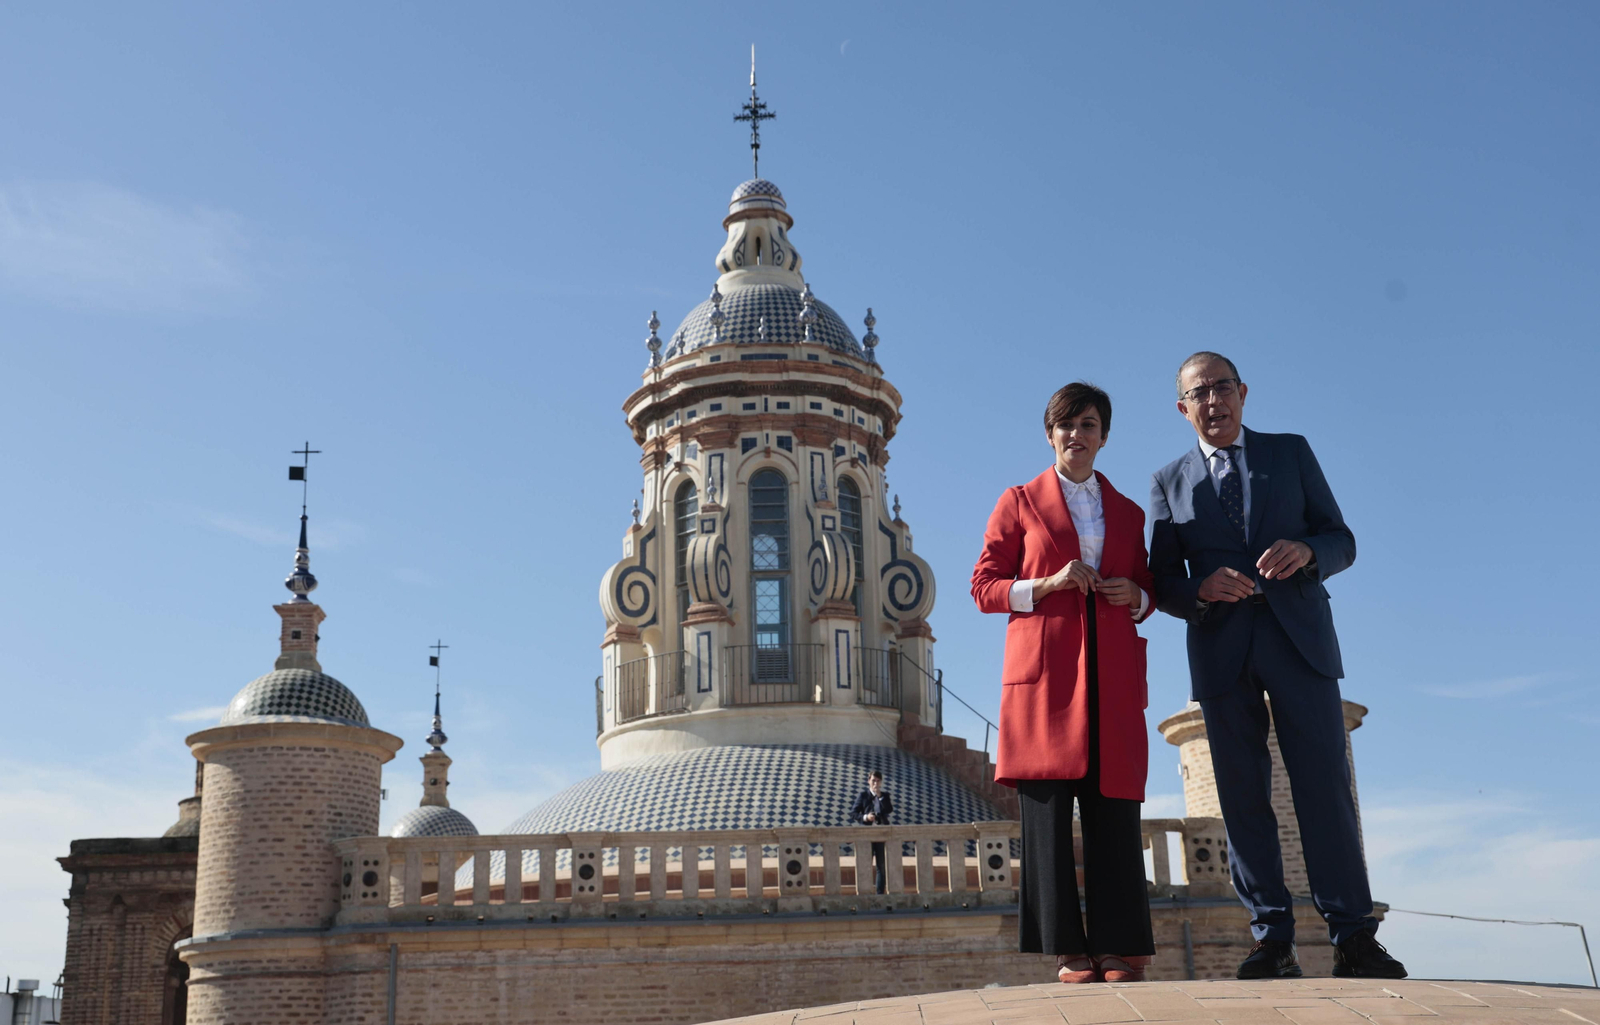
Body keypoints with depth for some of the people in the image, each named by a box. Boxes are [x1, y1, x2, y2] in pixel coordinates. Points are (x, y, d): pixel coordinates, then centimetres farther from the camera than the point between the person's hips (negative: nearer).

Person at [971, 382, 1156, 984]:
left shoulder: (1128, 513, 20)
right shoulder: (1019, 503, 11)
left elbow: (1148, 589, 25)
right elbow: (983, 586, 5)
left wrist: (1135, 595, 1)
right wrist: (1047, 584, -10)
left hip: (1112, 673, 3)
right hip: (1044, 668, -3)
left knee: (1114, 807, -3)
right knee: (1048, 808, -7)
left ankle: (1120, 951, 0)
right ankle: (1069, 953, -4)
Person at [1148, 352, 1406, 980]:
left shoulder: (1291, 452, 13)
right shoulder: (1168, 482, 14)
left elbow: (1342, 541, 8)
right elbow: (1163, 585, 8)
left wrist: (1305, 550, -15)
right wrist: (1201, 589, -14)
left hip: (1297, 638, -1)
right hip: (1221, 649, 1)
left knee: (1323, 783, -7)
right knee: (1243, 795, -1)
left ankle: (1352, 937, -4)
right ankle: (1273, 939, 2)